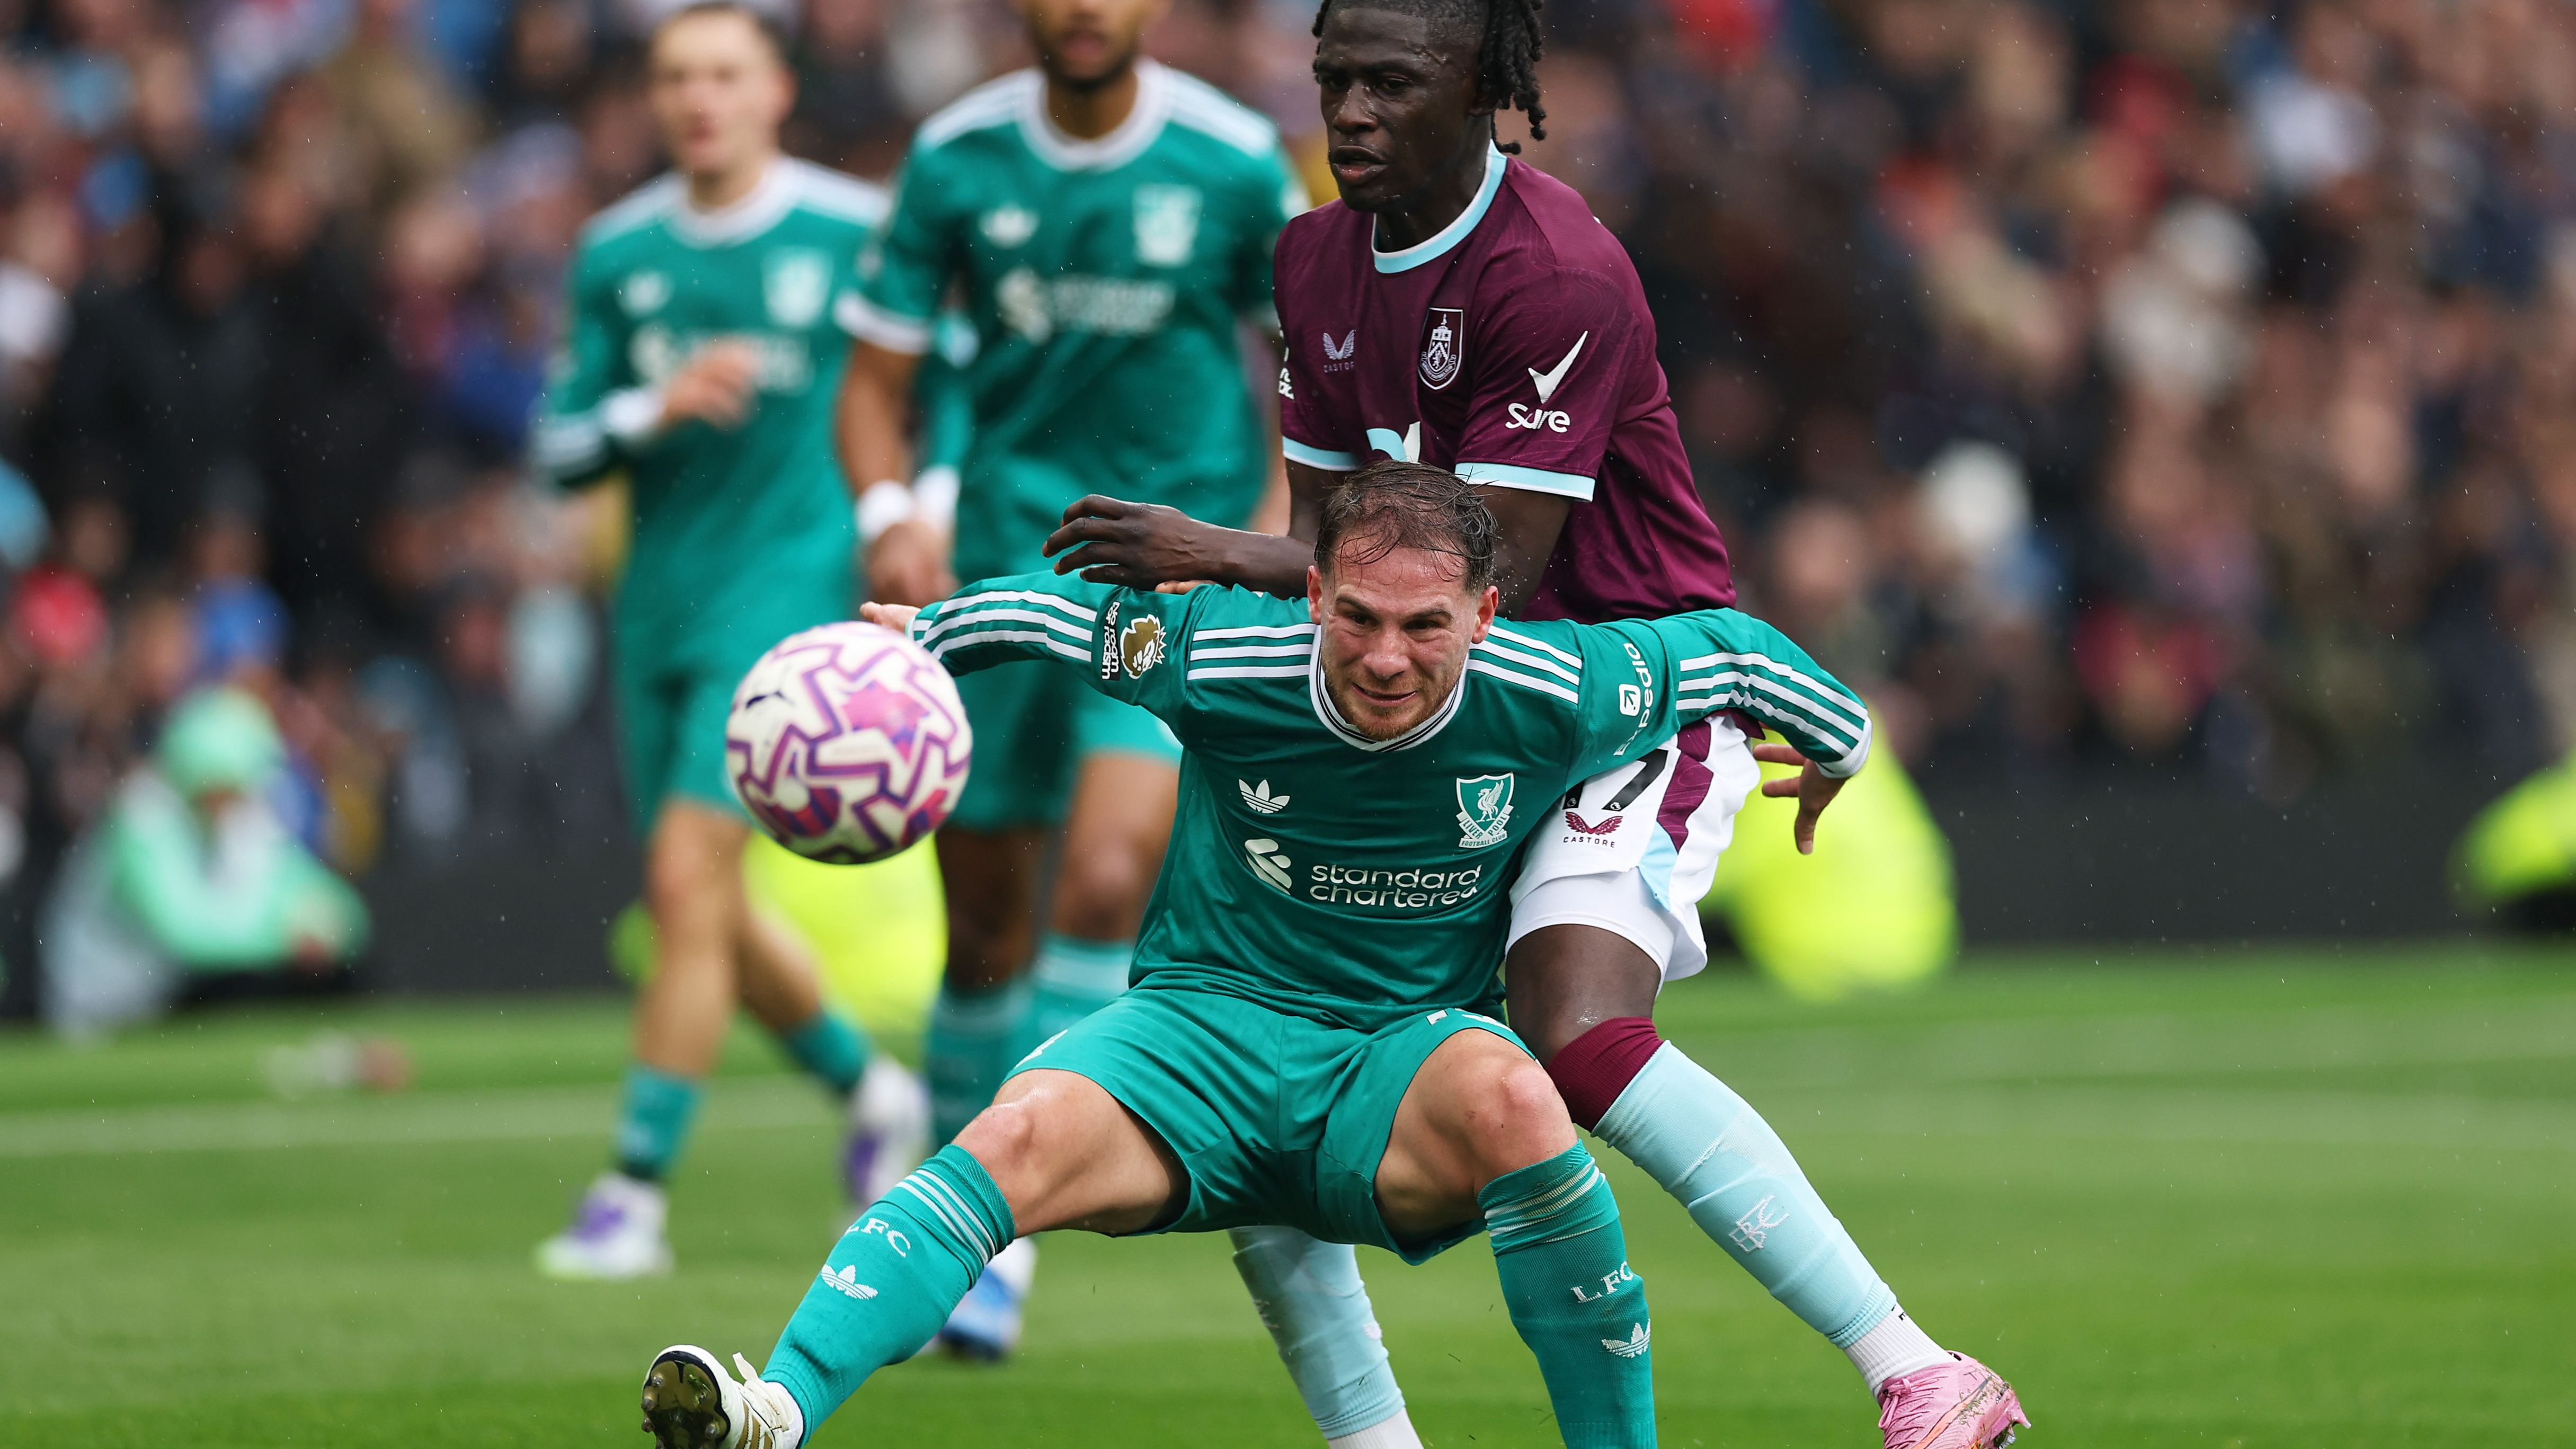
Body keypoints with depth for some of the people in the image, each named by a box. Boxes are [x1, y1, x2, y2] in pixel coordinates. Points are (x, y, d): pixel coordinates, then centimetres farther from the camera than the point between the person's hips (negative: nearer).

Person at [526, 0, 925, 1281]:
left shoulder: (854, 234, -4)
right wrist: (652, 410, -13)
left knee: (687, 879, -17)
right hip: (662, 605, 5)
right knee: (701, 917, 11)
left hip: (789, 590, -5)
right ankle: (872, 1090, 37)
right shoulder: (616, 254, 6)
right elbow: (558, 446, 6)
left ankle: (635, 1196, -13)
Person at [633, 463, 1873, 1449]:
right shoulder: (1218, 659, -14)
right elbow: (1055, 610, 5)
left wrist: (1836, 744, 21)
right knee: (1022, 1137, -31)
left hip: (1404, 1058, 0)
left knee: (1509, 1096, -38)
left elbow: (1726, 648, 6)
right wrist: (916, 639, 9)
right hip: (1203, 1027, 0)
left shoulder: (1549, 697, -13)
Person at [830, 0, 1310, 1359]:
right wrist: (890, 516, -17)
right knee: (987, 928, 7)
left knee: (1106, 882, -20)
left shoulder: (1236, 163, -7)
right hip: (1003, 570, 2)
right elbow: (876, 379, 2)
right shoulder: (956, 159, -3)